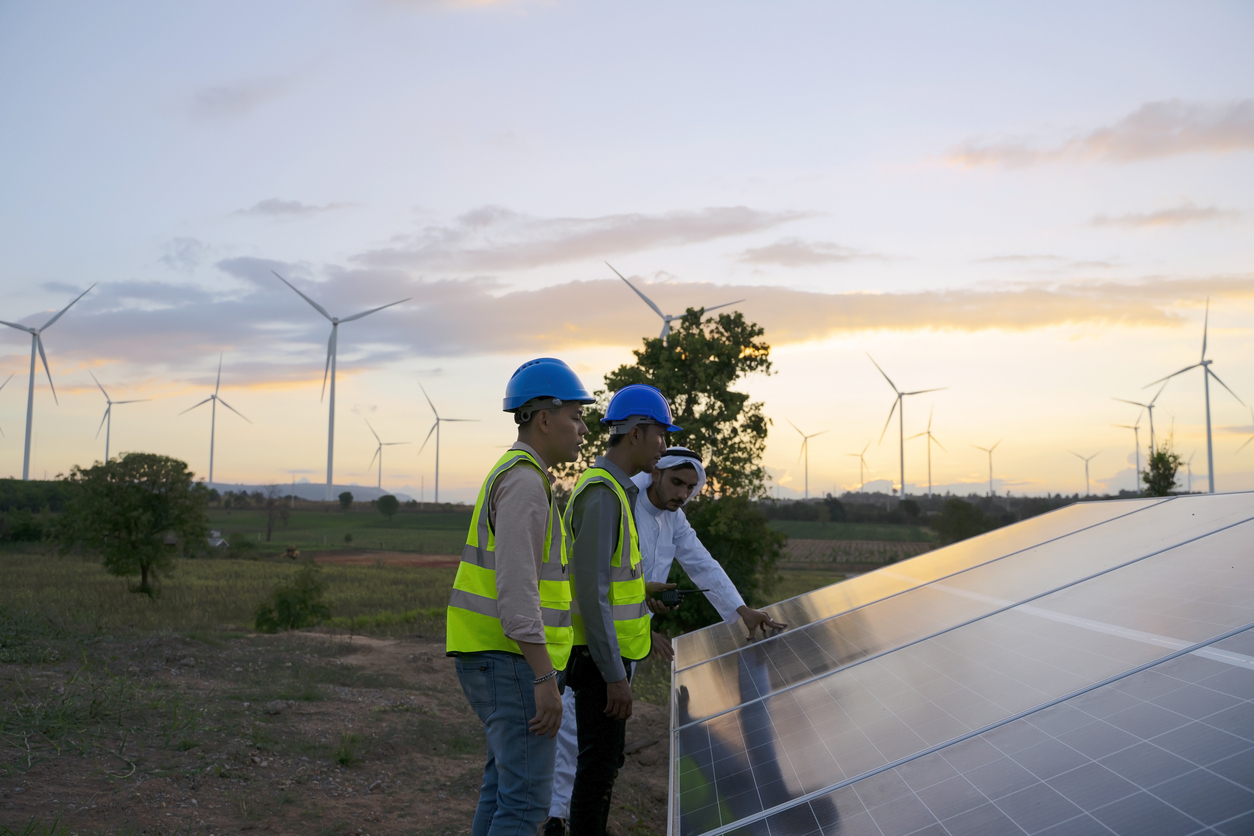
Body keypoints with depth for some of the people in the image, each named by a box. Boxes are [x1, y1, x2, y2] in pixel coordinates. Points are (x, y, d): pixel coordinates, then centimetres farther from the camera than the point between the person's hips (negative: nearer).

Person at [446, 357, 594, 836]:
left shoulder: (516, 476, 16)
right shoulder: (525, 481, -17)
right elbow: (516, 589, -24)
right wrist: (546, 680, -24)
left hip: (494, 656, 10)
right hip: (511, 659, -10)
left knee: (506, 784, 16)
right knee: (527, 798, -7)